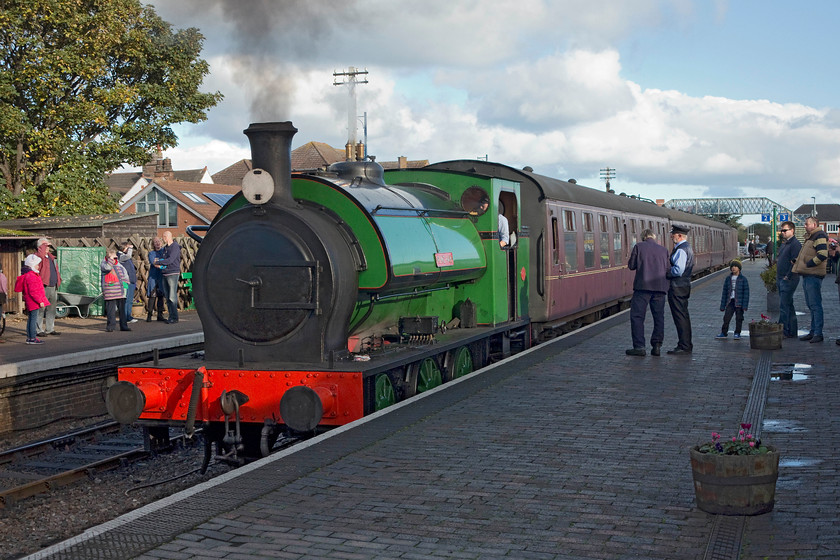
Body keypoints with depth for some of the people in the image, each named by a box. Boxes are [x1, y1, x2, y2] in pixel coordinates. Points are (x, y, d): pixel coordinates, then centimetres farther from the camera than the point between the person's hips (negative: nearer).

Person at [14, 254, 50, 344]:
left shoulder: (27, 275, 16)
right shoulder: (31, 276, -18)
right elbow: (33, 292, -23)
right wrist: (40, 301, -20)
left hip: (30, 302, 11)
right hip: (34, 302, -11)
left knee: (31, 319, 14)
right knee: (34, 318, -8)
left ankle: (29, 337, 19)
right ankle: (32, 338, -7)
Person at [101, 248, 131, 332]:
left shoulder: (118, 265, 18)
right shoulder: (104, 263, -1)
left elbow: (124, 272, 29)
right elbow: (107, 268, -23)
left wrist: (125, 281, 16)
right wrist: (111, 258, -19)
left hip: (121, 292, 6)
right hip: (110, 292, -6)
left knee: (122, 309, 9)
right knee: (111, 309, -5)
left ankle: (123, 326, 15)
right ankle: (110, 326, 1)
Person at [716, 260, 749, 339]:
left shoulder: (743, 279, 0)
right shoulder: (728, 279, 10)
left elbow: (746, 292, -2)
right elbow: (724, 292, 12)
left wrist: (745, 305, -10)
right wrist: (722, 305, 9)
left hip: (739, 302, -2)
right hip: (730, 301, 3)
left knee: (739, 319, 2)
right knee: (726, 317, -4)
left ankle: (737, 334, 13)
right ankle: (724, 333, 3)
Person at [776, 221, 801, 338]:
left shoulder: (795, 244, -13)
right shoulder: (783, 244, 17)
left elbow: (795, 263, -19)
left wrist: (787, 277, -19)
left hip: (788, 280, -10)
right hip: (781, 279, 10)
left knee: (784, 306, -10)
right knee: (789, 306, 14)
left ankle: (784, 331, -8)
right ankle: (793, 330, 20)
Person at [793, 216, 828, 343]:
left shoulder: (820, 236, -11)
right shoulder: (810, 237, 21)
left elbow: (822, 255, -22)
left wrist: (808, 264, -17)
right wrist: (797, 261, 14)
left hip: (814, 275, -11)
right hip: (807, 275, 11)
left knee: (815, 305, -9)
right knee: (811, 305, 13)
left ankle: (818, 334, -9)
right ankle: (813, 332, 19)